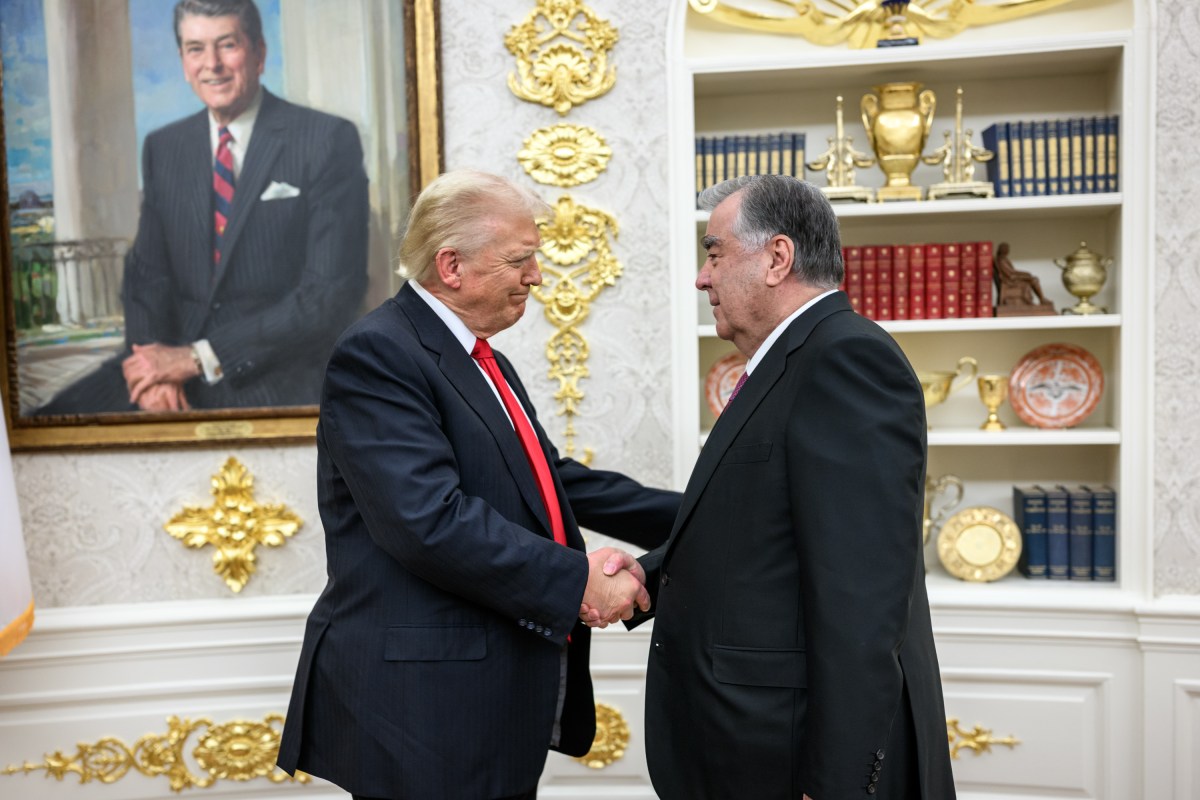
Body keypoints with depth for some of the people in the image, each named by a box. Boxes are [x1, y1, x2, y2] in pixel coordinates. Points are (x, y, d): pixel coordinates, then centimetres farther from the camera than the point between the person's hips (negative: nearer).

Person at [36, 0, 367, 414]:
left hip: (279, 381, -4)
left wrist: (198, 357, -14)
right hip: (174, 363, 5)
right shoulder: (162, 148, 12)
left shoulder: (328, 141, -6)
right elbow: (146, 271, 13)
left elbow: (333, 294, -12)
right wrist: (154, 363, -9)